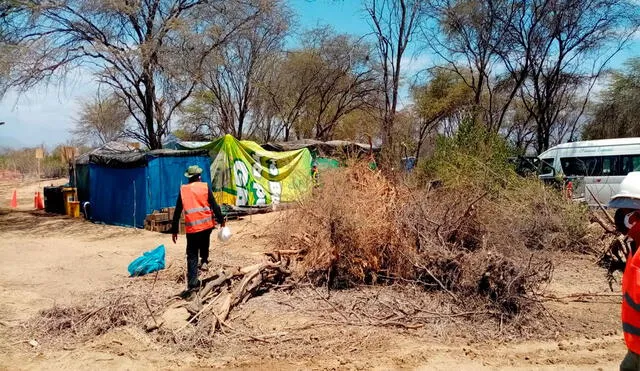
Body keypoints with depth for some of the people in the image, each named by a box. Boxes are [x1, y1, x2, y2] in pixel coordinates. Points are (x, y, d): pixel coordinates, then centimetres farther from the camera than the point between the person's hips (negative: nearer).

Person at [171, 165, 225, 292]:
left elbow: (177, 212, 6)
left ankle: (192, 283, 0)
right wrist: (221, 220, 10)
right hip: (206, 224, 0)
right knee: (204, 243, 34)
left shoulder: (183, 189, 6)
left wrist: (174, 230, 11)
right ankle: (204, 261, 23)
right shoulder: (205, 187, 2)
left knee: (192, 255, 5)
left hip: (191, 227, 0)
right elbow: (214, 205, 0)